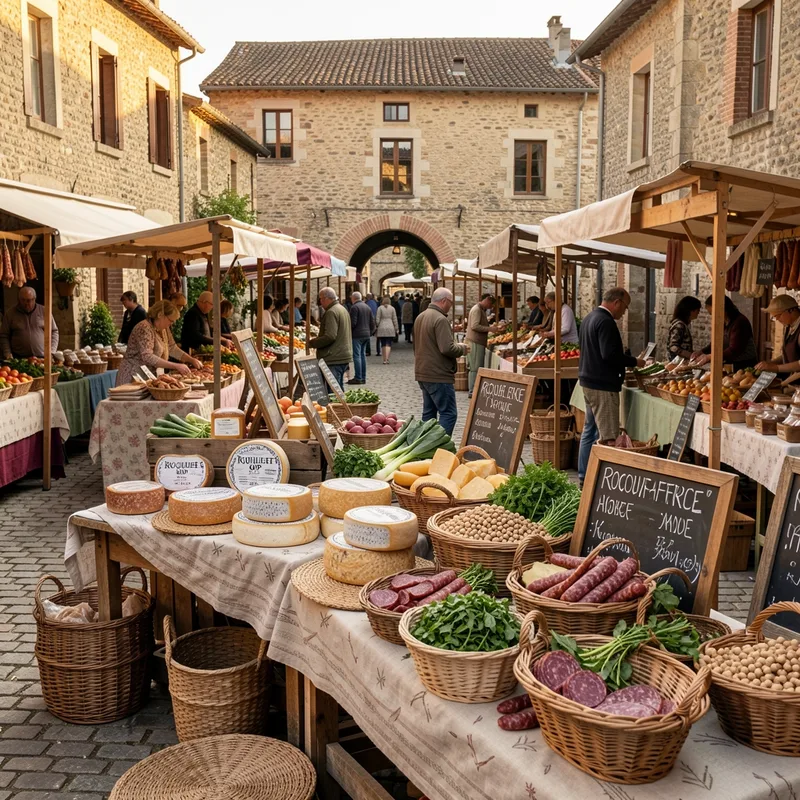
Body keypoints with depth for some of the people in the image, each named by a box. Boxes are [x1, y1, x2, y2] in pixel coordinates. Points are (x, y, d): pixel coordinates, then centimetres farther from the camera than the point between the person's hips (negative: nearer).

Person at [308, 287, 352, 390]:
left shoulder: (331, 312, -15)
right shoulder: (342, 309, 17)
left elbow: (330, 337, -23)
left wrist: (312, 343, -12)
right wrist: (318, 338, 20)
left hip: (334, 359, -10)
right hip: (344, 356, 10)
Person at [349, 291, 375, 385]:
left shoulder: (354, 307, -12)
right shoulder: (367, 307, 13)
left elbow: (353, 323, -17)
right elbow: (372, 322, 13)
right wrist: (370, 332, 20)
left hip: (357, 335, -8)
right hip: (366, 334, 8)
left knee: (357, 355, -6)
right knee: (363, 355, 13)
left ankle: (358, 378, -8)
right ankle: (363, 377, 15)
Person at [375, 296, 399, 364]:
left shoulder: (380, 308, -1)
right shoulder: (392, 308, 3)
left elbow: (377, 319, -4)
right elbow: (395, 319, 4)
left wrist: (376, 327, 6)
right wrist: (397, 329, 10)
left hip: (381, 328, 0)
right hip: (390, 328, 0)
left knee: (383, 344, 8)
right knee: (388, 344, -1)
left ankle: (384, 359, 9)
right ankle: (387, 358, -19)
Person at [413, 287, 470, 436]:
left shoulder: (420, 317, 14)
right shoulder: (440, 319, -16)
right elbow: (447, 348, -25)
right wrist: (463, 348, -6)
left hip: (423, 373, 10)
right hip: (439, 375, -10)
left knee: (428, 412, 14)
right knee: (448, 413, -7)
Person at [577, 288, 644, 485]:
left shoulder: (590, 317, 14)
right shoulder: (605, 322, -17)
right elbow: (610, 354, -25)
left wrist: (629, 361, 19)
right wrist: (634, 361, -11)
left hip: (589, 381, 11)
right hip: (603, 385, -11)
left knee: (590, 431, 16)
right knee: (607, 437, -9)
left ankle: (584, 476, 23)